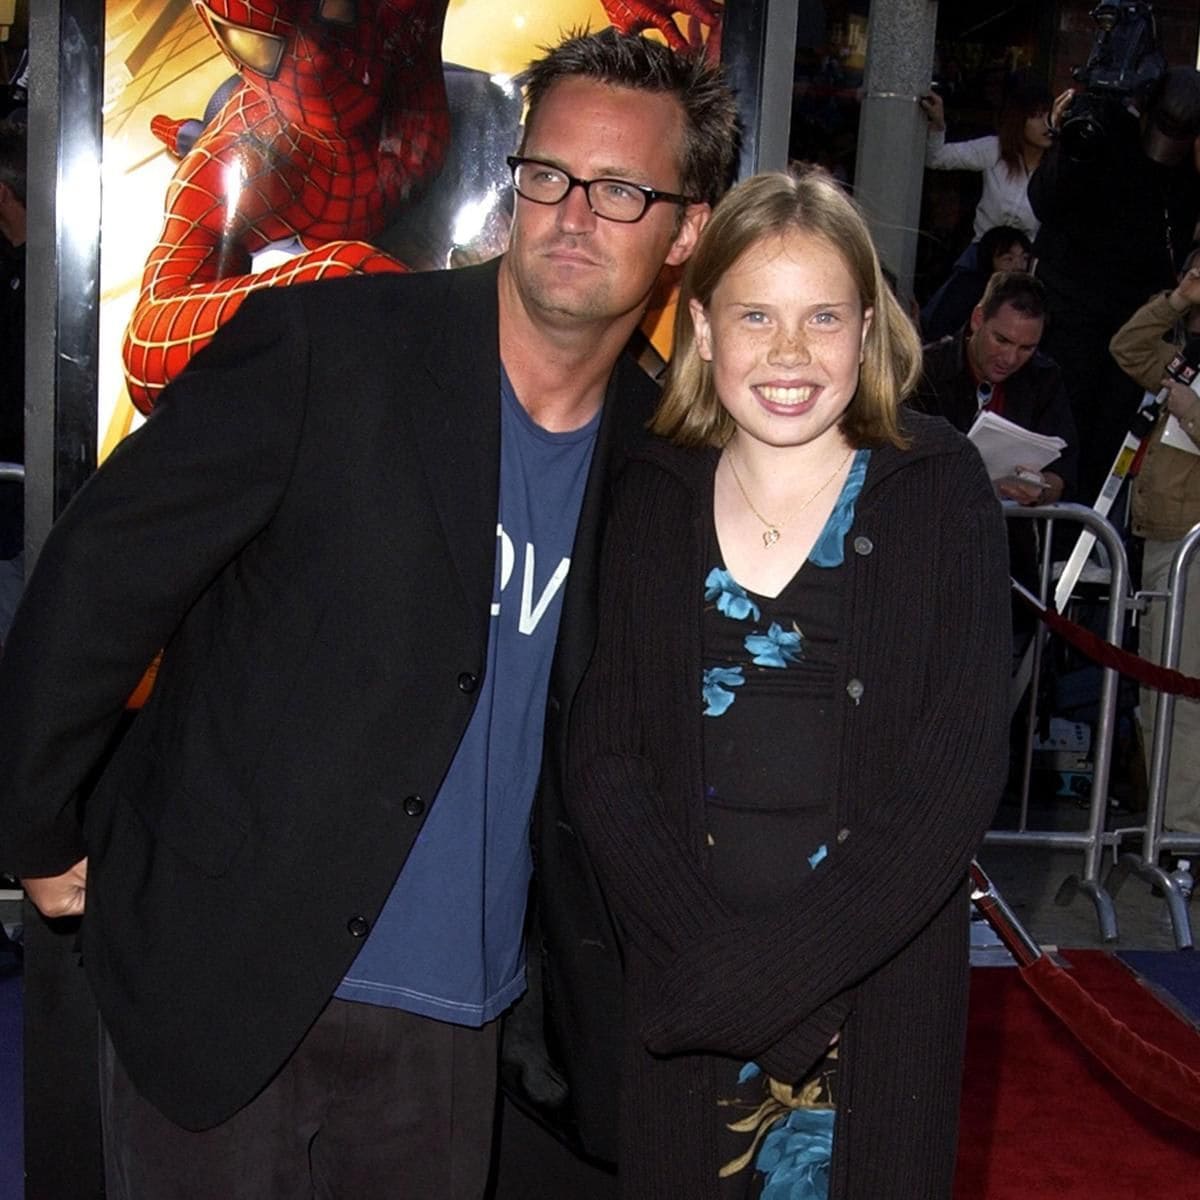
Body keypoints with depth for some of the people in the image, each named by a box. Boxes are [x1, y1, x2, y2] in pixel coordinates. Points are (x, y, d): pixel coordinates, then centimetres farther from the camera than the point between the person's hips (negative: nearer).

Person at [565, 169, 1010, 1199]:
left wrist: (772, 970, -16)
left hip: (883, 1001, -1)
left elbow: (959, 769, -10)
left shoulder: (939, 489, -5)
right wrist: (713, 957, -15)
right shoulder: (653, 499, 1)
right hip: (684, 1010, 2)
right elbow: (604, 758, -1)